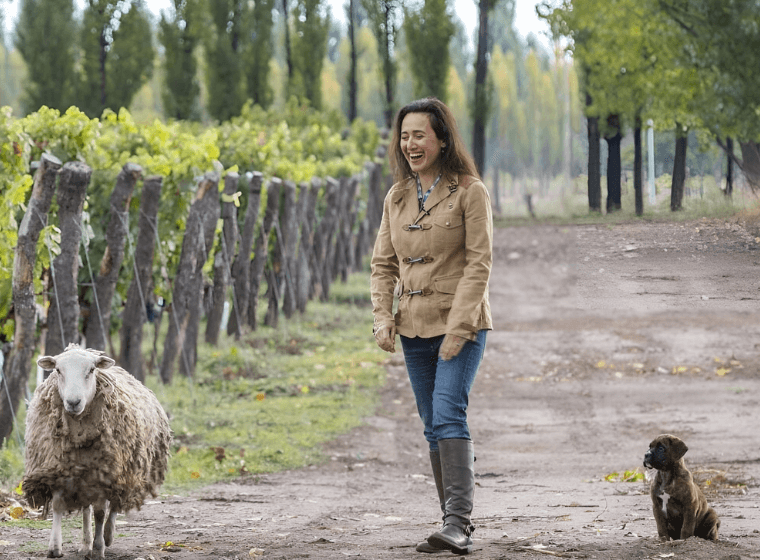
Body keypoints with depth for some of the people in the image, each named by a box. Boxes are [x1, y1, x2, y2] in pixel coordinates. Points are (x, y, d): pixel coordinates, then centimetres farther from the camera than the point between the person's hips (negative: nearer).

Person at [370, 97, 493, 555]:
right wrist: (383, 318, -1)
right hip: (414, 327, 6)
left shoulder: (470, 192, -7)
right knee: (434, 426, 7)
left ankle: (459, 522, -24)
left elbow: (479, 264, -11)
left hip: (461, 324, -6)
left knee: (448, 414, -20)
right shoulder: (397, 198, 11)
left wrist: (458, 327, -18)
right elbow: (384, 264, 13)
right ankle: (458, 527, 12)